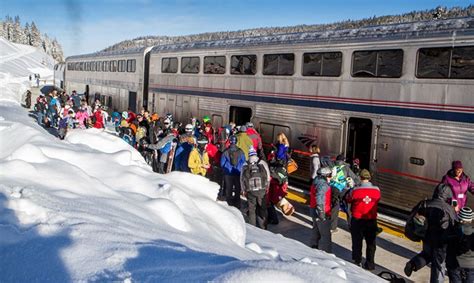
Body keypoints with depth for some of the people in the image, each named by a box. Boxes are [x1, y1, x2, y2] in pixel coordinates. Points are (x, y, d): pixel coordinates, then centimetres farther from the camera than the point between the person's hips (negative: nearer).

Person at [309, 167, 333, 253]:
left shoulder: (316, 183, 10)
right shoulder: (323, 185, -21)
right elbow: (320, 201, -29)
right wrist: (322, 214, -26)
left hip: (314, 211, 10)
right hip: (322, 214, -10)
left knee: (316, 232, 22)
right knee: (326, 235, -4)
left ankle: (313, 249, 34)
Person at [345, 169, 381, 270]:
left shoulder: (355, 191, -18)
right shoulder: (377, 190, -11)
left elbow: (348, 199, -2)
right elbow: (377, 200, 6)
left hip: (357, 220, -2)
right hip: (372, 220, 2)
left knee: (357, 243, 14)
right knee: (371, 243, 17)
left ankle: (356, 263, 22)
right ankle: (370, 264, 26)